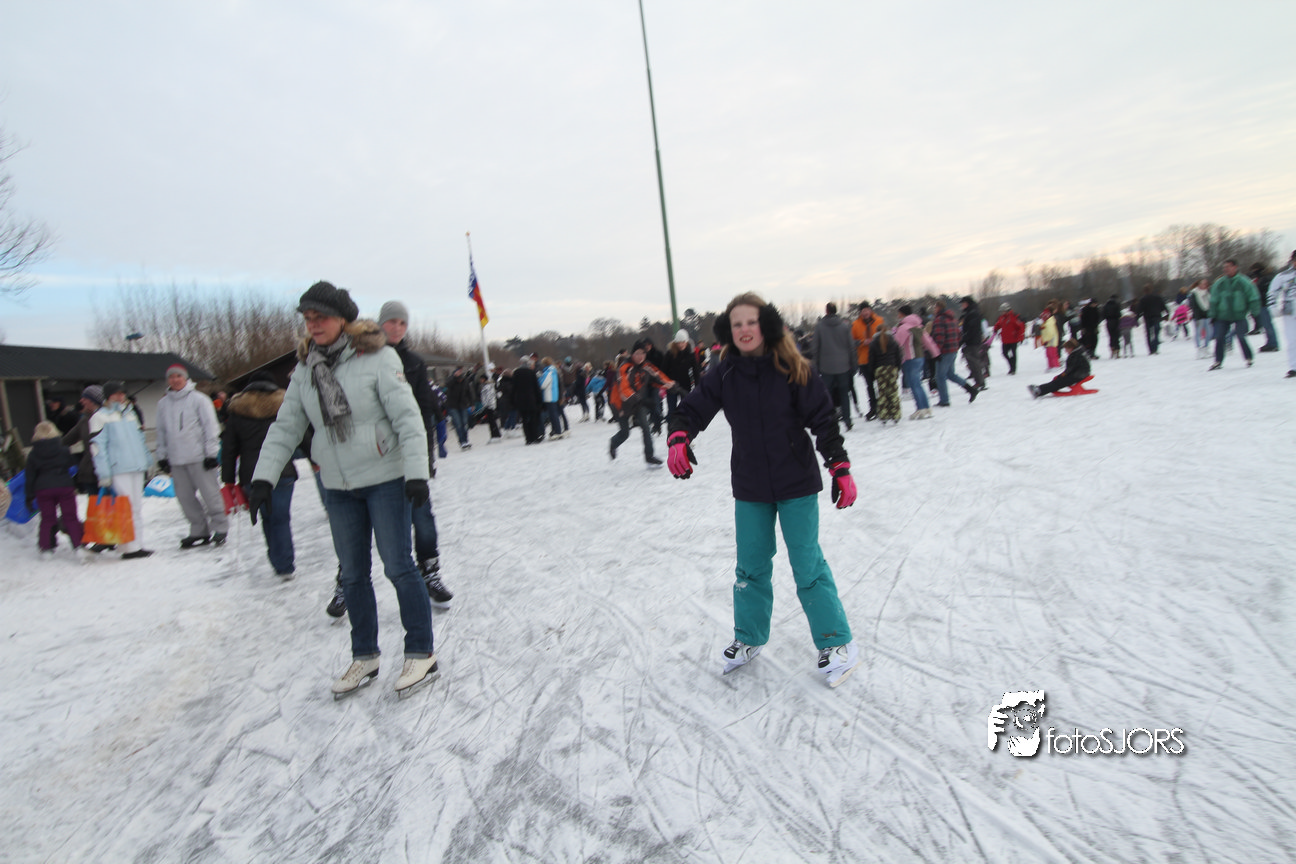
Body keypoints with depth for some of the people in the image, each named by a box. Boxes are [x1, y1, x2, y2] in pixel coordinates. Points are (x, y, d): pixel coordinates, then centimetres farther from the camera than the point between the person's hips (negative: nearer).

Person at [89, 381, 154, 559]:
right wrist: (104, 474, -13)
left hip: (136, 467, 7)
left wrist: (147, 460, 21)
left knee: (137, 506, 8)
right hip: (118, 470, -7)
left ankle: (138, 544, 12)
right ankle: (129, 548, -5)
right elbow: (97, 445, -7)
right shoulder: (100, 416, -1)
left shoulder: (130, 414, 20)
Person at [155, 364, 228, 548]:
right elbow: (161, 432, 18)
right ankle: (199, 531, 14)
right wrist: (162, 456, 14)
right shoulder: (163, 403, 12)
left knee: (210, 493, -4)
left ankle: (220, 528, 5)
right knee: (185, 497, 6)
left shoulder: (198, 399, -1)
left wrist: (211, 453, -7)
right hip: (176, 460, 5)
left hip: (198, 457, -5)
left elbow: (211, 427, -3)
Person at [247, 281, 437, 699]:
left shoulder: (377, 357, -12)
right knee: (352, 574, 12)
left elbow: (407, 417, -16)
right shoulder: (305, 369, 5)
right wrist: (263, 477, 0)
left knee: (398, 566, -1)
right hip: (338, 487, 6)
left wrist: (416, 472, -23)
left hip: (385, 479, -6)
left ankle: (421, 653, 14)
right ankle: (364, 657, 27)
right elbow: (286, 427, 8)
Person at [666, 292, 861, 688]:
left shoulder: (792, 370, -11)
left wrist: (840, 468, -12)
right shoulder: (723, 374, -5)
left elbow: (823, 420, -8)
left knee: (807, 565, 4)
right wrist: (678, 439, -25)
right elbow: (691, 410, -5)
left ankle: (837, 643, 23)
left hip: (796, 484, -3)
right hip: (750, 488, 3)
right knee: (750, 566, 14)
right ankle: (749, 639, 34)